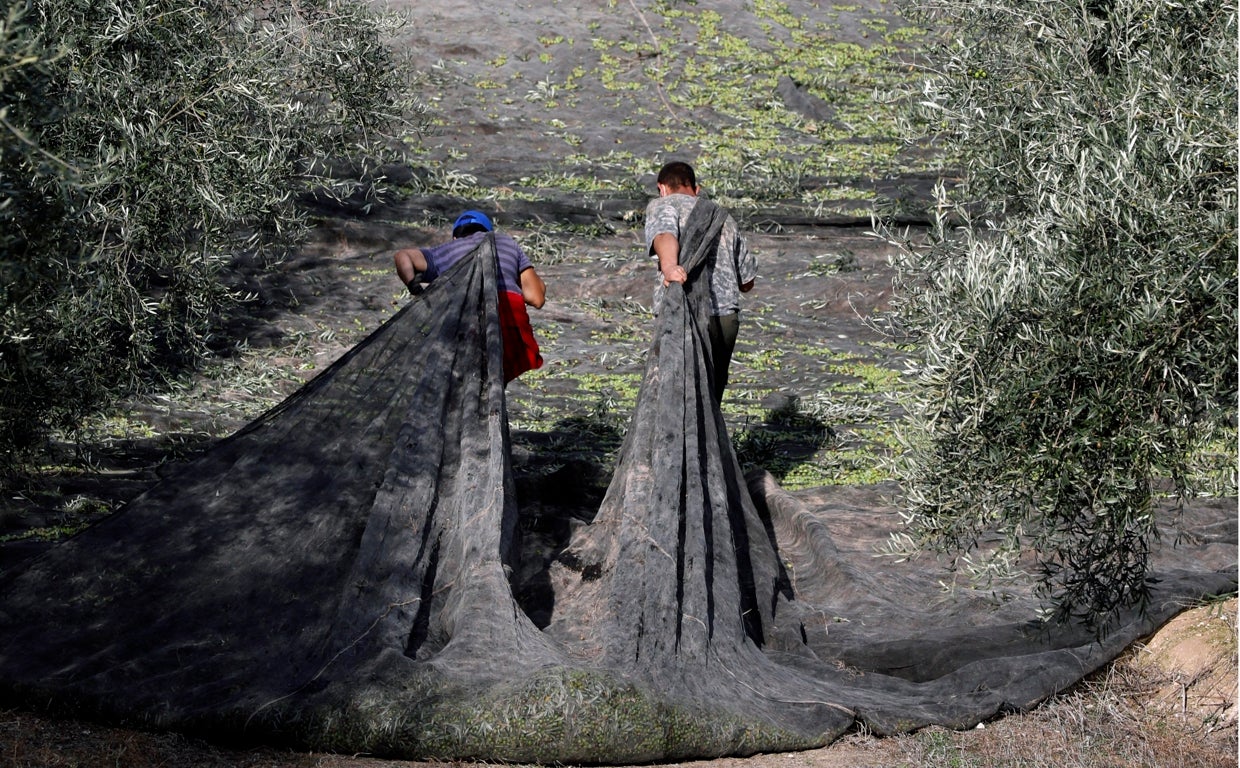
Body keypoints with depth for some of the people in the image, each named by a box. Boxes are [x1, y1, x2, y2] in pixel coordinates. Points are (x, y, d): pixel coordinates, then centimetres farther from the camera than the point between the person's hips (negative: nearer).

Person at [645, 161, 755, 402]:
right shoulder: (723, 217, 27)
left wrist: (669, 267, -36)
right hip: (727, 318, 6)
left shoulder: (663, 205, 9)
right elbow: (747, 282, 32)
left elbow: (665, 234, -17)